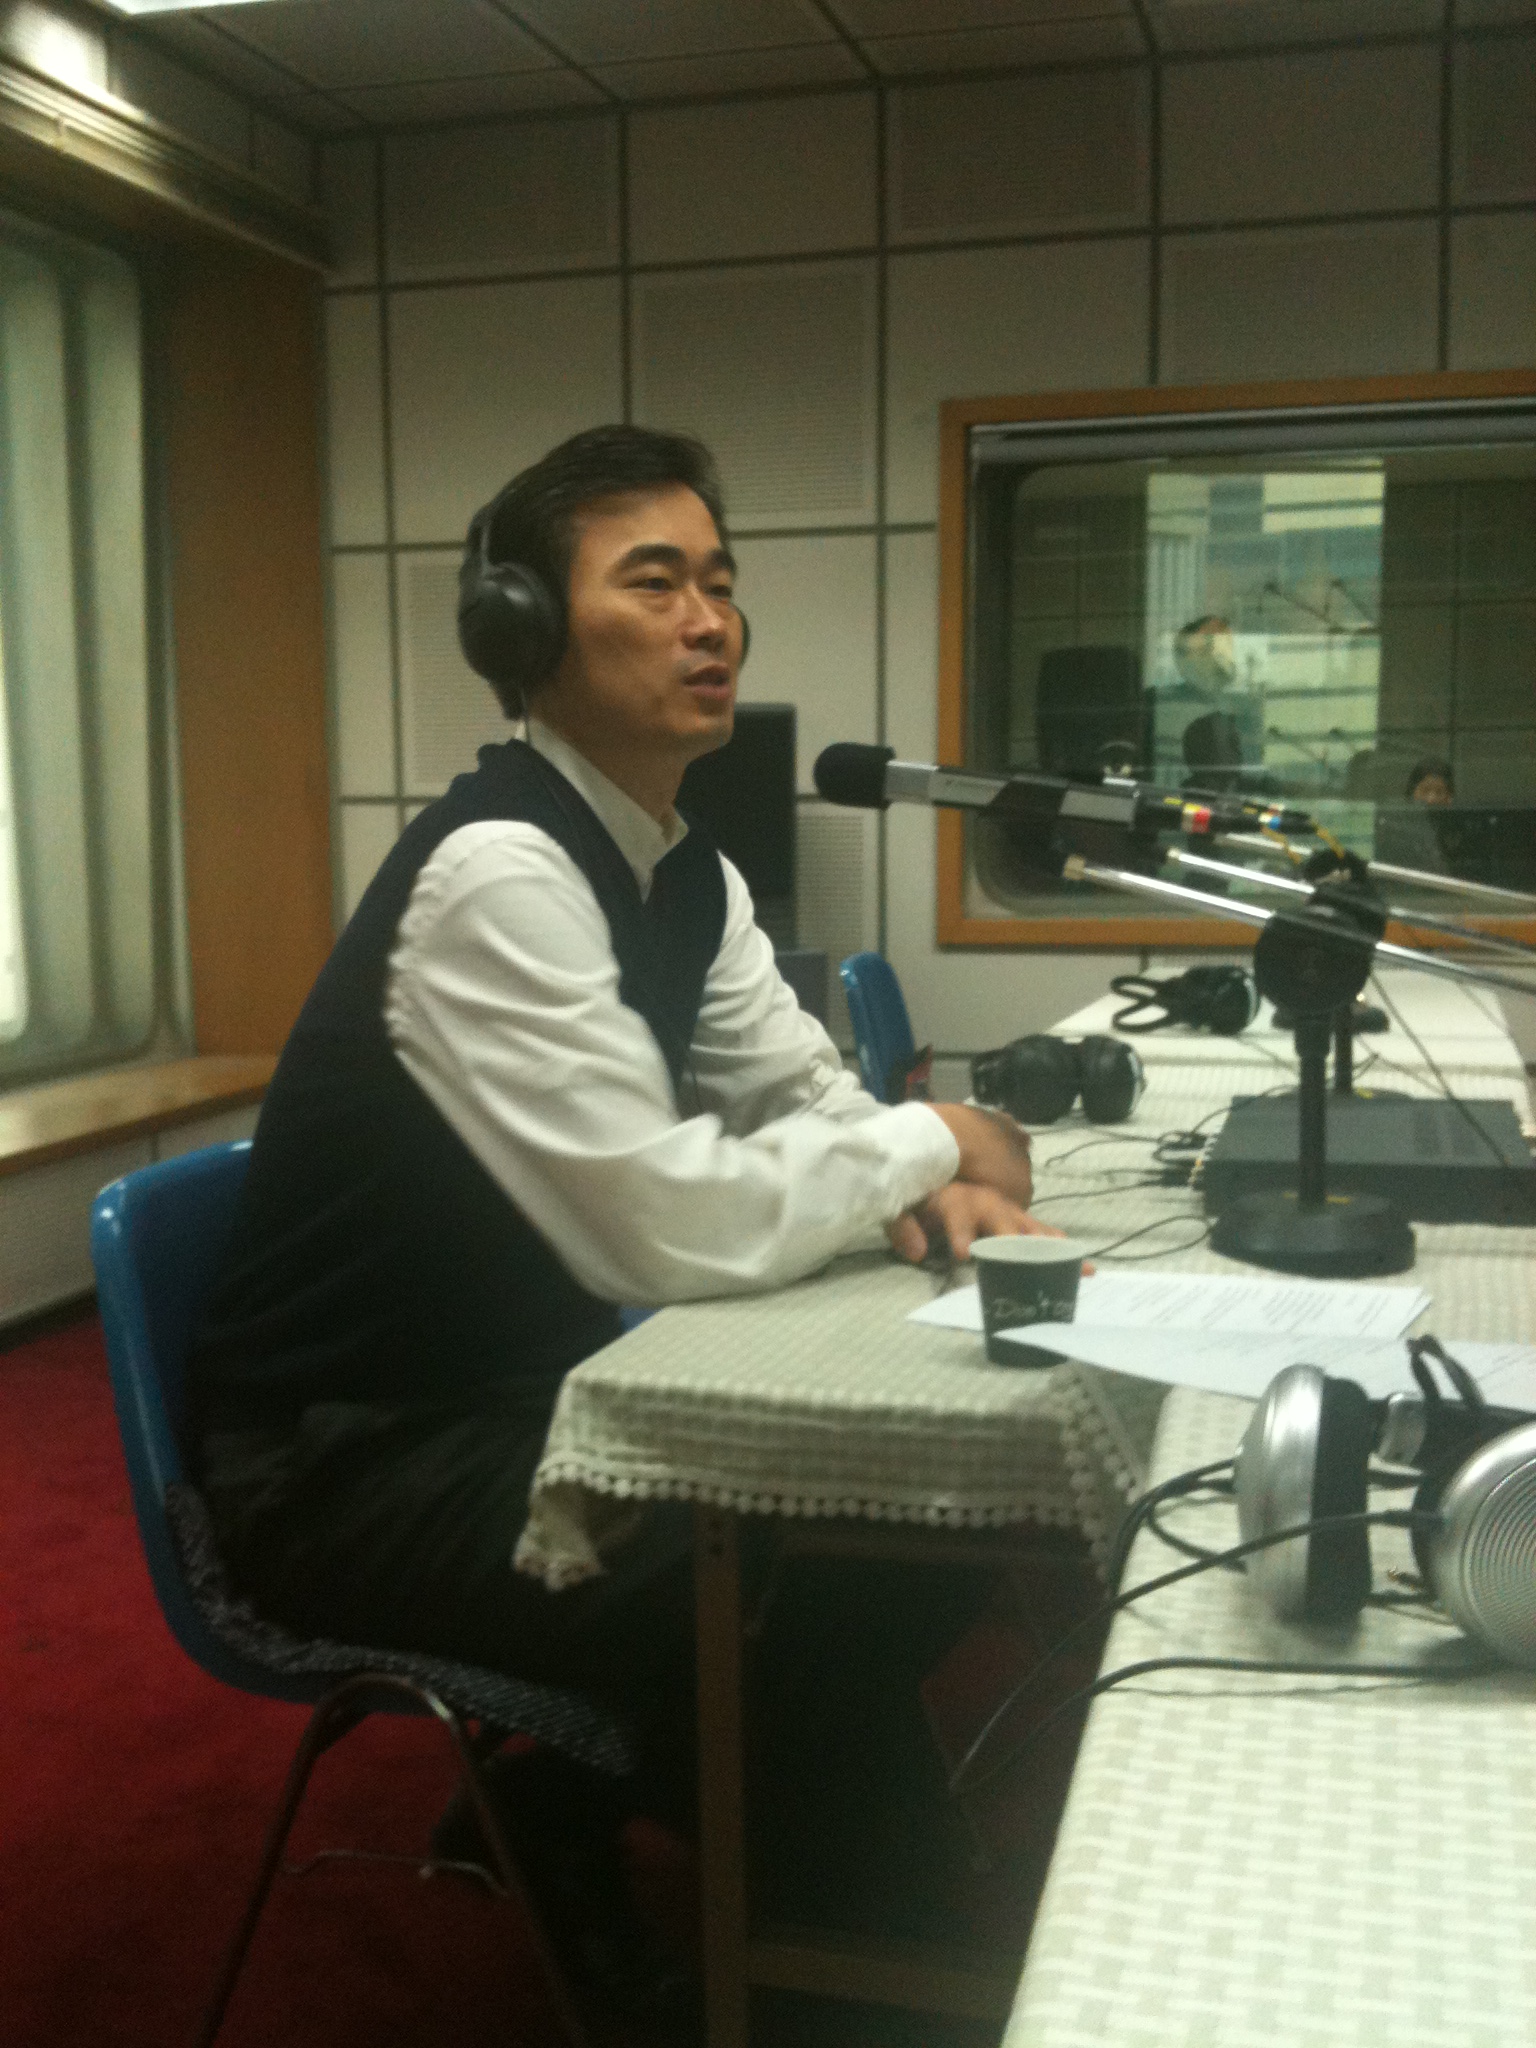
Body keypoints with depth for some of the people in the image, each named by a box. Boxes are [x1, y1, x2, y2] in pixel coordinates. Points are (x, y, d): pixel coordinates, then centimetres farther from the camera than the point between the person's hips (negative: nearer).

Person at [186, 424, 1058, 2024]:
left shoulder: (685, 870, 3)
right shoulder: (498, 871, -26)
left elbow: (799, 1093, 10)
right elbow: (675, 1229, -30)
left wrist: (904, 1185, -13)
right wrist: (924, 1142, -15)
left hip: (528, 1397, 9)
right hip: (356, 1462, -9)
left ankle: (597, 1792, 22)